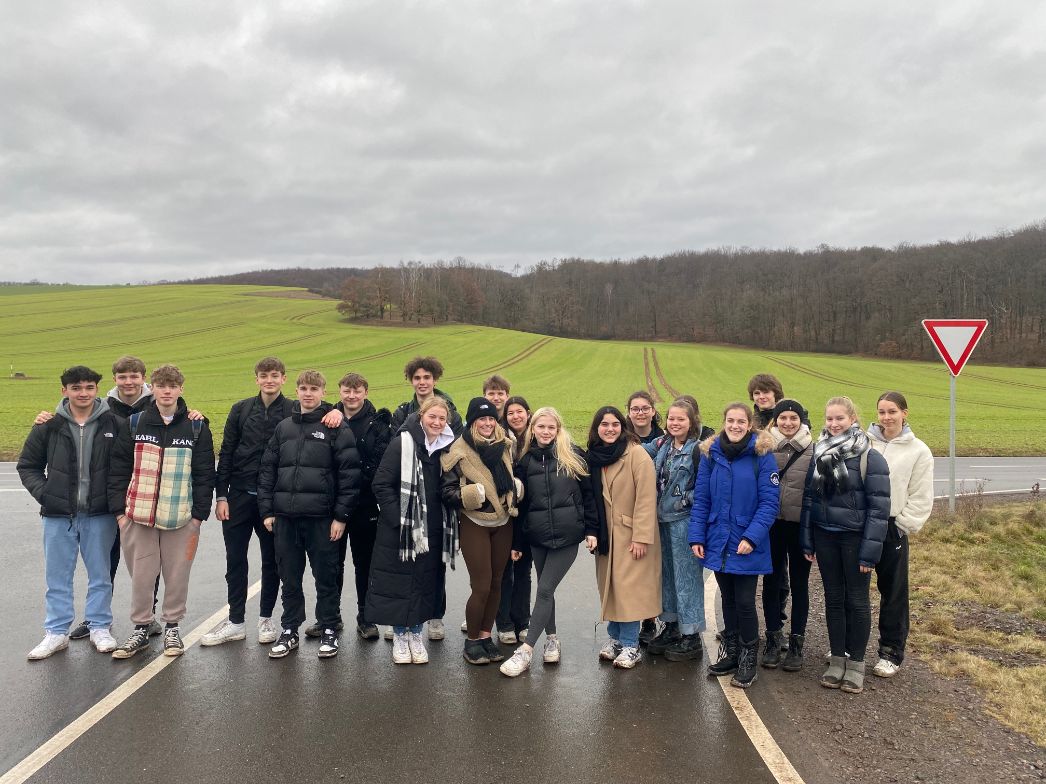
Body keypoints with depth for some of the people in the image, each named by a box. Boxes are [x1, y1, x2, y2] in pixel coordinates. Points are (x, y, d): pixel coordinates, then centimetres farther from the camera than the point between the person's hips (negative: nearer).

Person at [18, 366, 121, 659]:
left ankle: (100, 627, 22)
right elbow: (27, 466, 8)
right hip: (58, 515, 1)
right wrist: (44, 494, -5)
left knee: (100, 574, 9)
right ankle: (57, 632, 21)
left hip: (99, 515, -1)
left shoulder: (113, 423, -4)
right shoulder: (49, 426, -1)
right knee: (57, 577, 9)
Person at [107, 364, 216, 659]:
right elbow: (118, 469, 5)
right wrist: (120, 510, -1)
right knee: (141, 574, 6)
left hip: (180, 517, -1)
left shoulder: (196, 427, 2)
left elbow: (204, 474, 2)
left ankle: (172, 627, 22)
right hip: (139, 514, 1)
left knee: (177, 574, 6)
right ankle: (141, 628, 22)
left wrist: (199, 515, -2)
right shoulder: (134, 424, 4)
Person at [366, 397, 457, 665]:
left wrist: (448, 522, 4)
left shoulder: (447, 448, 5)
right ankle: (399, 636, 21)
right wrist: (398, 518, -15)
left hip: (433, 530, 4)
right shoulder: (402, 443, -10)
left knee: (425, 581, 11)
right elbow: (381, 484, -11)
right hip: (400, 528, -4)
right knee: (398, 581, 5)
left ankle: (415, 634, 26)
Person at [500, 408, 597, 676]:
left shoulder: (572, 455, -1)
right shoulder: (526, 461, 7)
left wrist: (592, 530, -2)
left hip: (567, 536, -3)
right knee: (546, 590, 12)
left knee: (545, 590, -6)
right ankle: (552, 641, 30)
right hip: (537, 537, 3)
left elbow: (588, 493, 1)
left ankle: (525, 651, -1)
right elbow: (520, 504, 10)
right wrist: (516, 543, 11)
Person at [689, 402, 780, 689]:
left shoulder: (762, 456, -9)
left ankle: (748, 661, 20)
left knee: (745, 602, 2)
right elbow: (701, 499, 3)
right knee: (728, 599, 16)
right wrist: (697, 536, -4)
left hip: (747, 546, -4)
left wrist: (752, 536, -20)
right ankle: (730, 652, 32)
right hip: (718, 543, 4)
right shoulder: (711, 454, 1)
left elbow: (769, 502, -11)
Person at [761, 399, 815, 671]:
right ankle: (773, 639, 22)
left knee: (799, 584, 9)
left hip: (800, 525, -1)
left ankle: (796, 643, 19)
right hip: (771, 525, 1)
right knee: (771, 581, 9)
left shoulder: (812, 450, -2)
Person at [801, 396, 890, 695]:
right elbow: (809, 498, 6)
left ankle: (856, 664, 20)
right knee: (833, 598, 12)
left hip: (855, 538, -4)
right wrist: (807, 542, 4)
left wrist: (870, 552, -16)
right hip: (825, 537, 4)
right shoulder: (819, 453, 3)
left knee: (856, 601, 8)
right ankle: (837, 659, 24)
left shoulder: (869, 457, -12)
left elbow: (879, 508, -13)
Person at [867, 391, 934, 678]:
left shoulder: (918, 451, -1)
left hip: (892, 528, -2)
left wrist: (903, 525, -7)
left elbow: (921, 498, -2)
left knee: (893, 592, 7)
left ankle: (891, 652, 20)